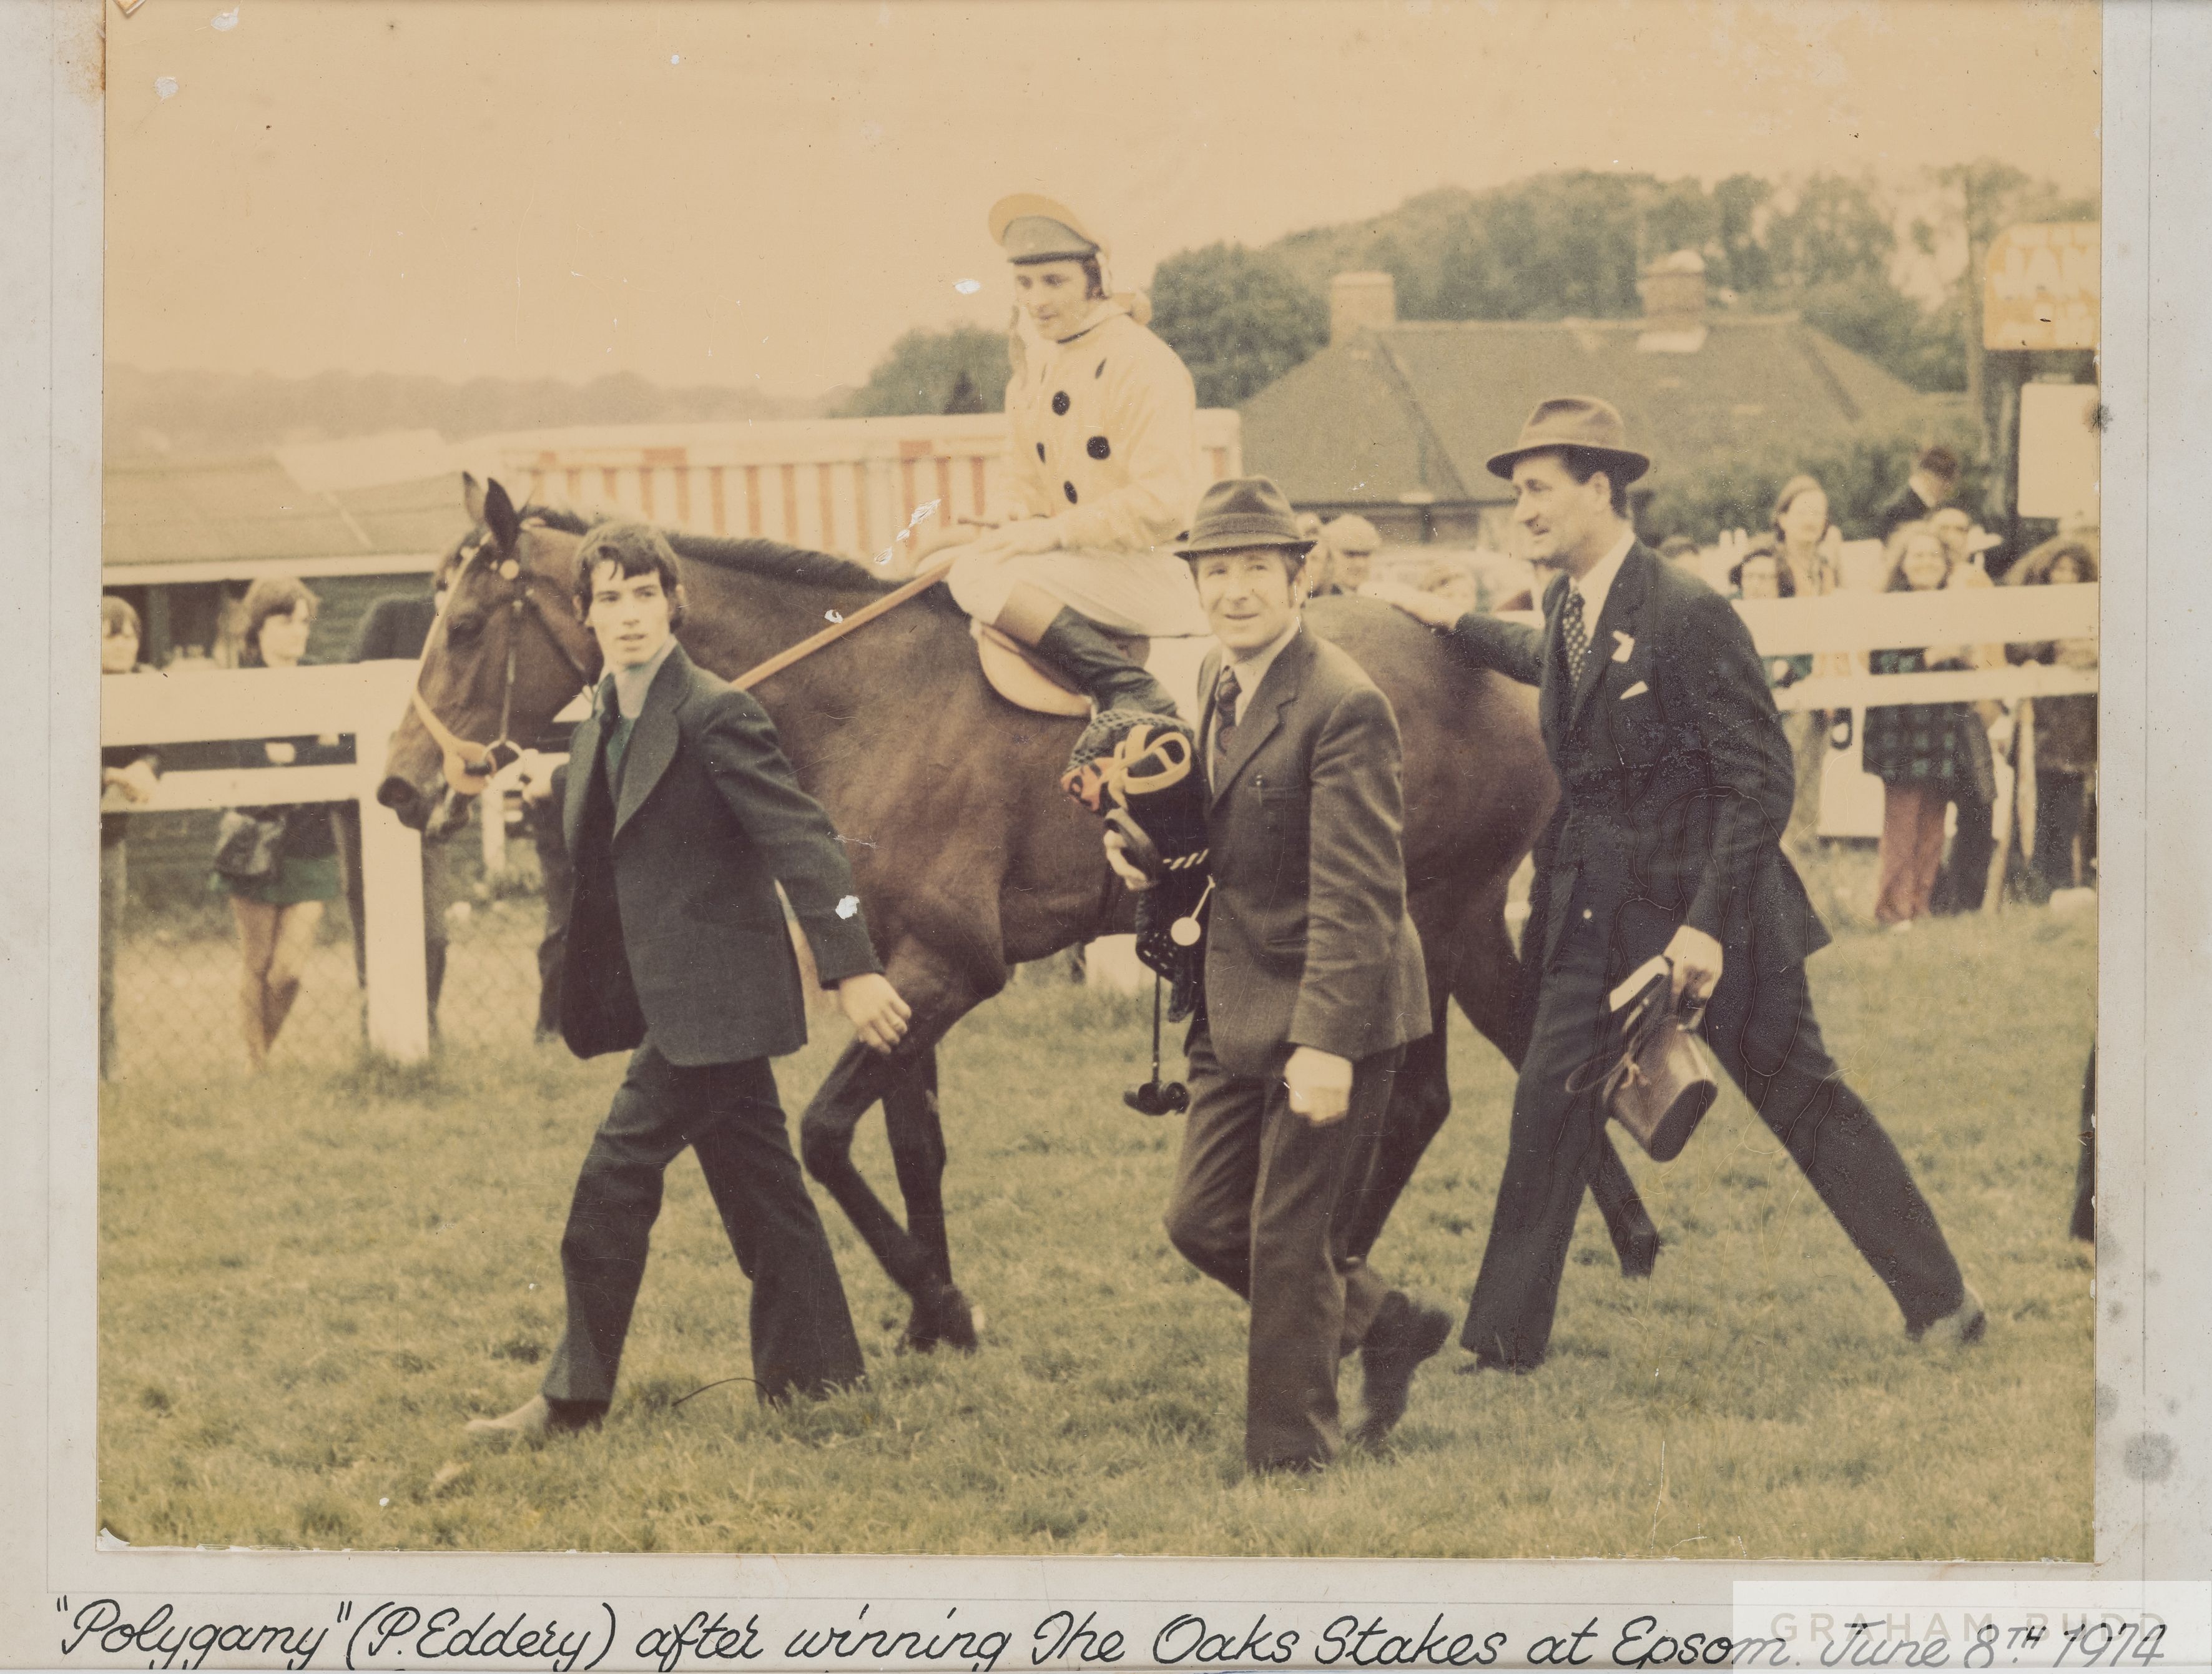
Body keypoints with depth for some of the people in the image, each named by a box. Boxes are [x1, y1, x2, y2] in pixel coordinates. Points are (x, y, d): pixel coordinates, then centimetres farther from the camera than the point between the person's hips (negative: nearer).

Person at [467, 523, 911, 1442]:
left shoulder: (716, 715, -14)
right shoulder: (606, 726, 12)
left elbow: (800, 839, -19)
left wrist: (854, 969, -24)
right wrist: (583, 998, 18)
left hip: (711, 998, -9)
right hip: (675, 1000, 9)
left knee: (615, 1182, -7)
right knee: (759, 1187, 13)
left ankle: (575, 1394, 0)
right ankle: (814, 1376, 19)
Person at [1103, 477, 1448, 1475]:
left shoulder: (1343, 706, -19)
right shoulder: (1217, 682, 8)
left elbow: (1358, 895, -23)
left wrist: (1326, 1039, -28)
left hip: (1325, 1017, -9)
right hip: (1236, 1014, 9)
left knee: (1287, 1241, 0)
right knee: (1203, 1222, 12)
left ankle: (1291, 1458, 15)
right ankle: (1385, 1325, 31)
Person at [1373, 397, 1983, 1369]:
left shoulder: (1687, 614, -19)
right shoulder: (1567, 608, 6)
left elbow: (1762, 781, -20)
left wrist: (1708, 924, -25)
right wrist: (1452, 629, 32)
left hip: (1705, 900, -6)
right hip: (1595, 913, 6)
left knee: (1802, 1097, 4)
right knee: (1550, 1105, 0)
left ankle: (1939, 1300, 16)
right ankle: (1504, 1343, 7)